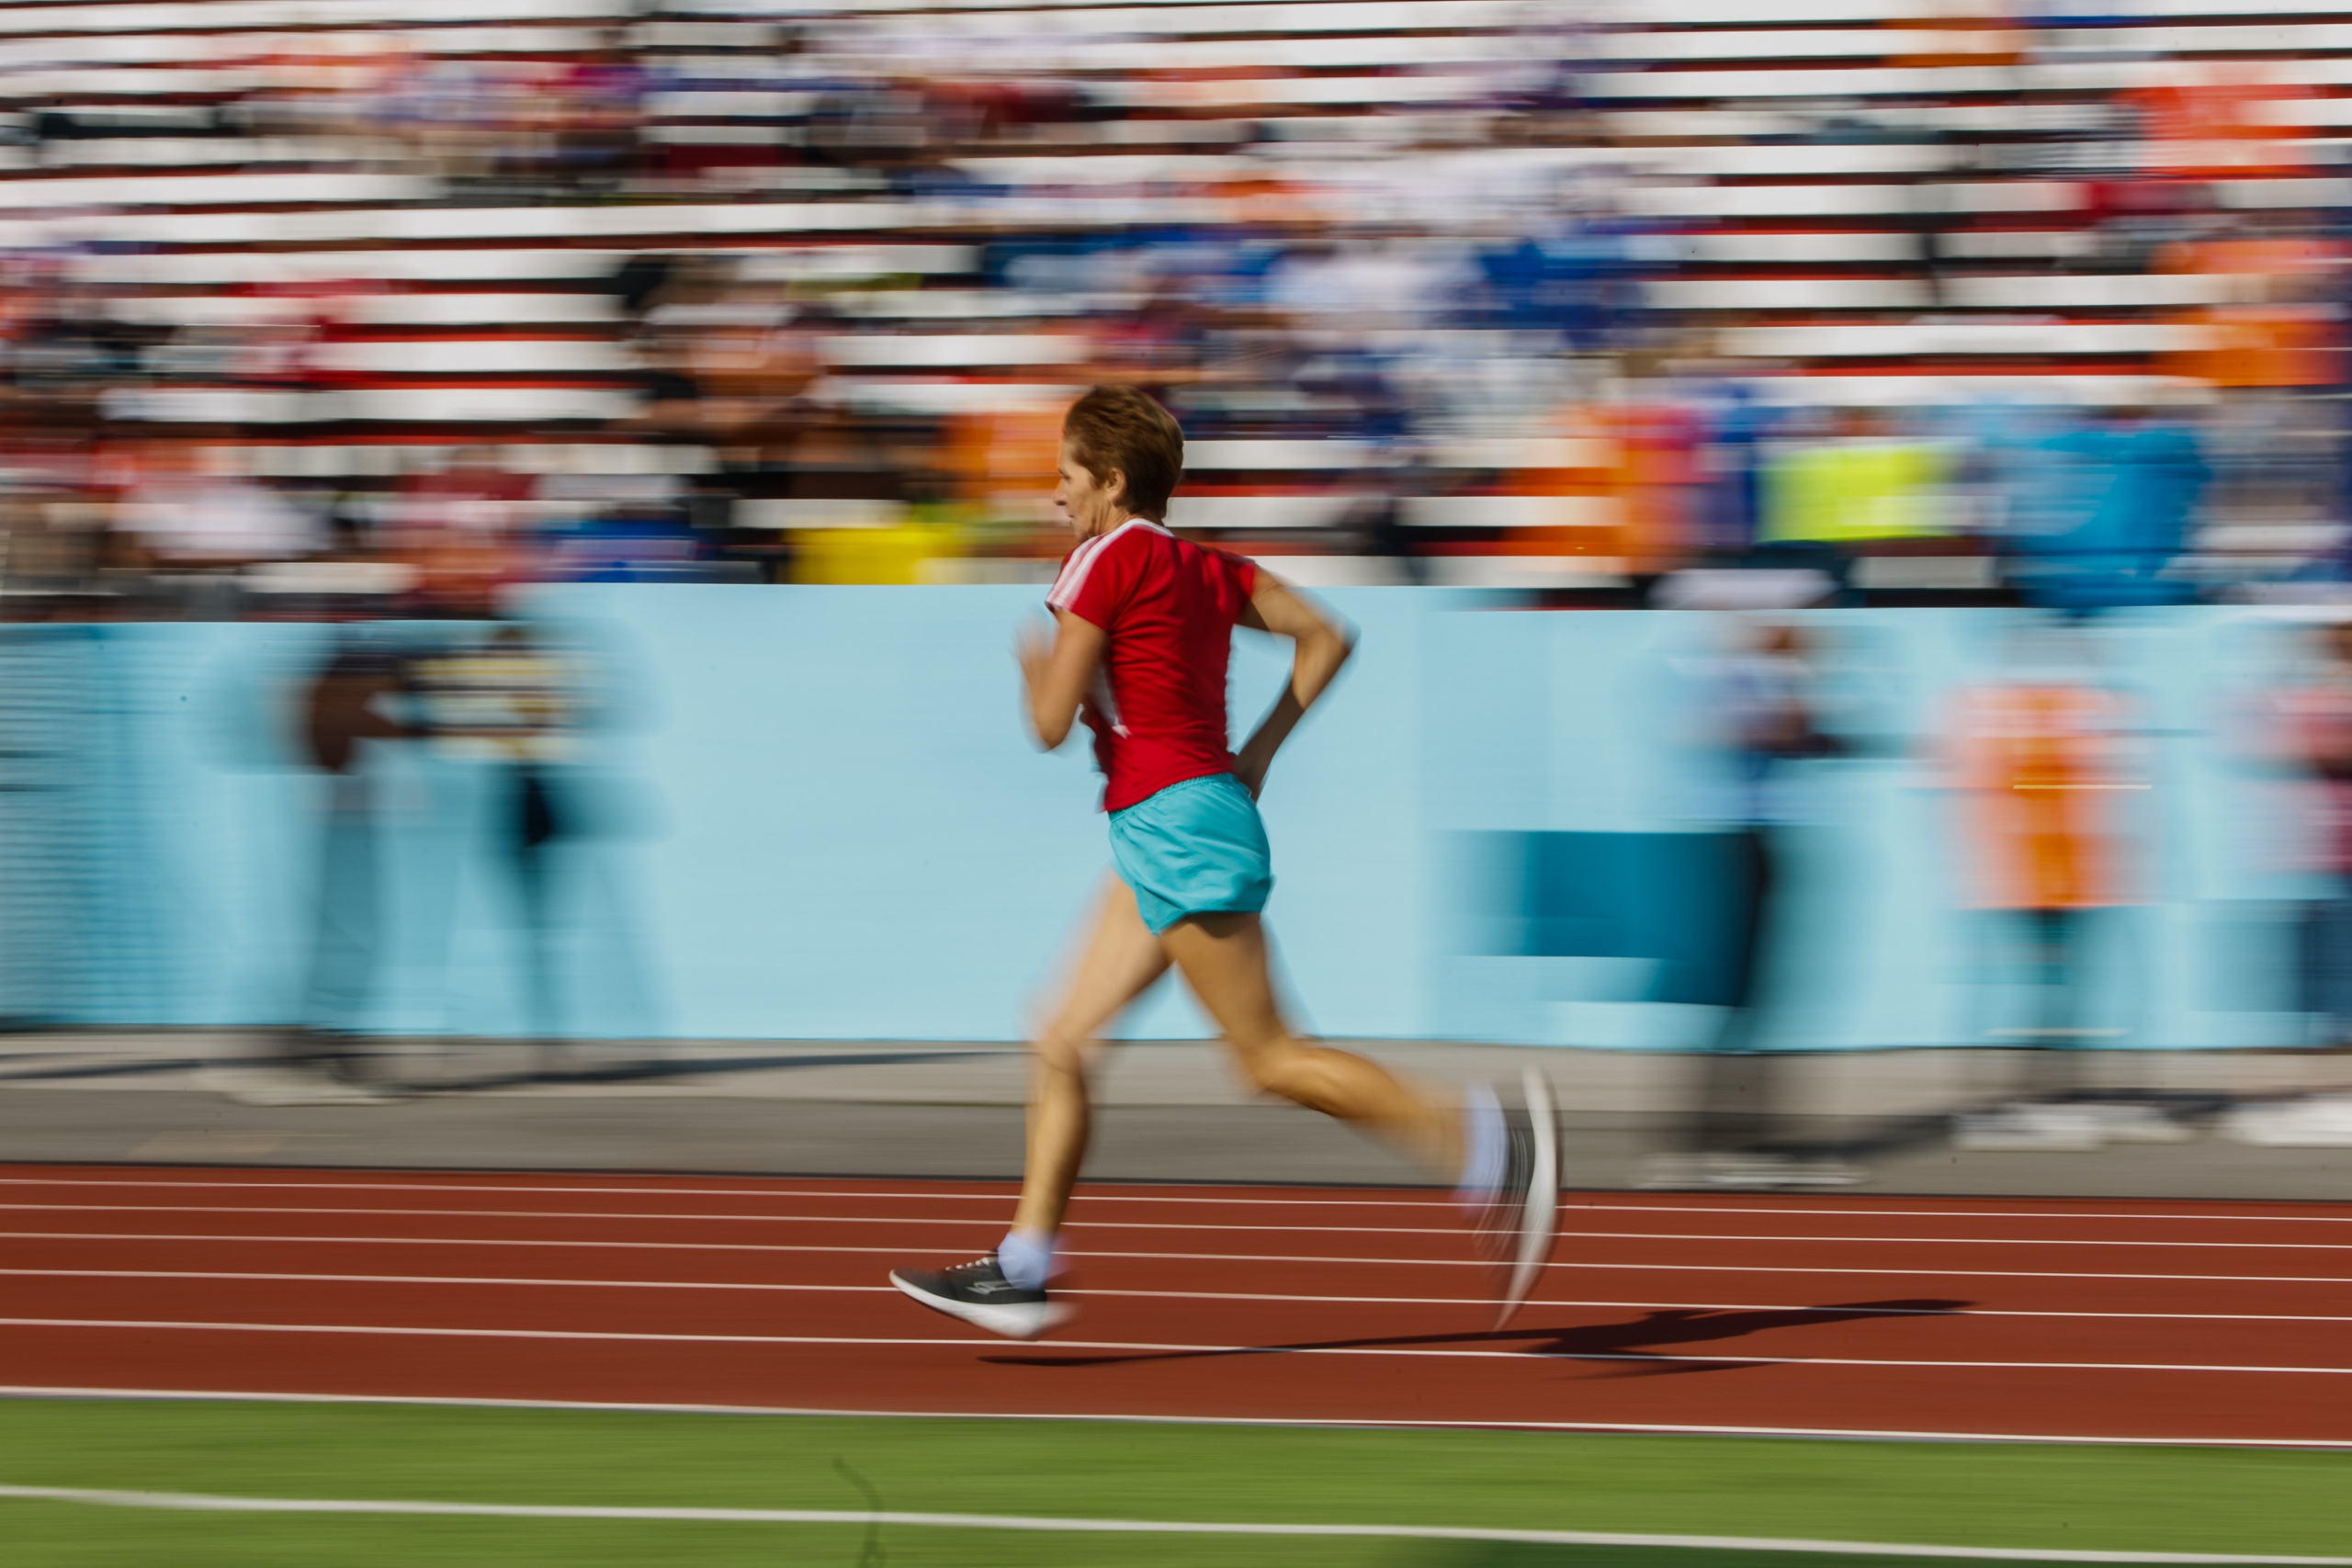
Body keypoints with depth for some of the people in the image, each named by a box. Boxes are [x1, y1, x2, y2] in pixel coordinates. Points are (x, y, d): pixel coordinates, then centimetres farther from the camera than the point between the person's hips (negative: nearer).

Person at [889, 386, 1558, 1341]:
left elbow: (1051, 725, -11)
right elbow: (1326, 638, 17)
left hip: (1174, 822, -10)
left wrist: (1036, 668, 11)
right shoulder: (1205, 569, 15)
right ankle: (1021, 1271, 9)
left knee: (1270, 1057, -9)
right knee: (1060, 1047, 9)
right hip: (1166, 840, 10)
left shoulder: (1111, 558, -9)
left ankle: (1487, 1143, -13)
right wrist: (1259, 753, 17)